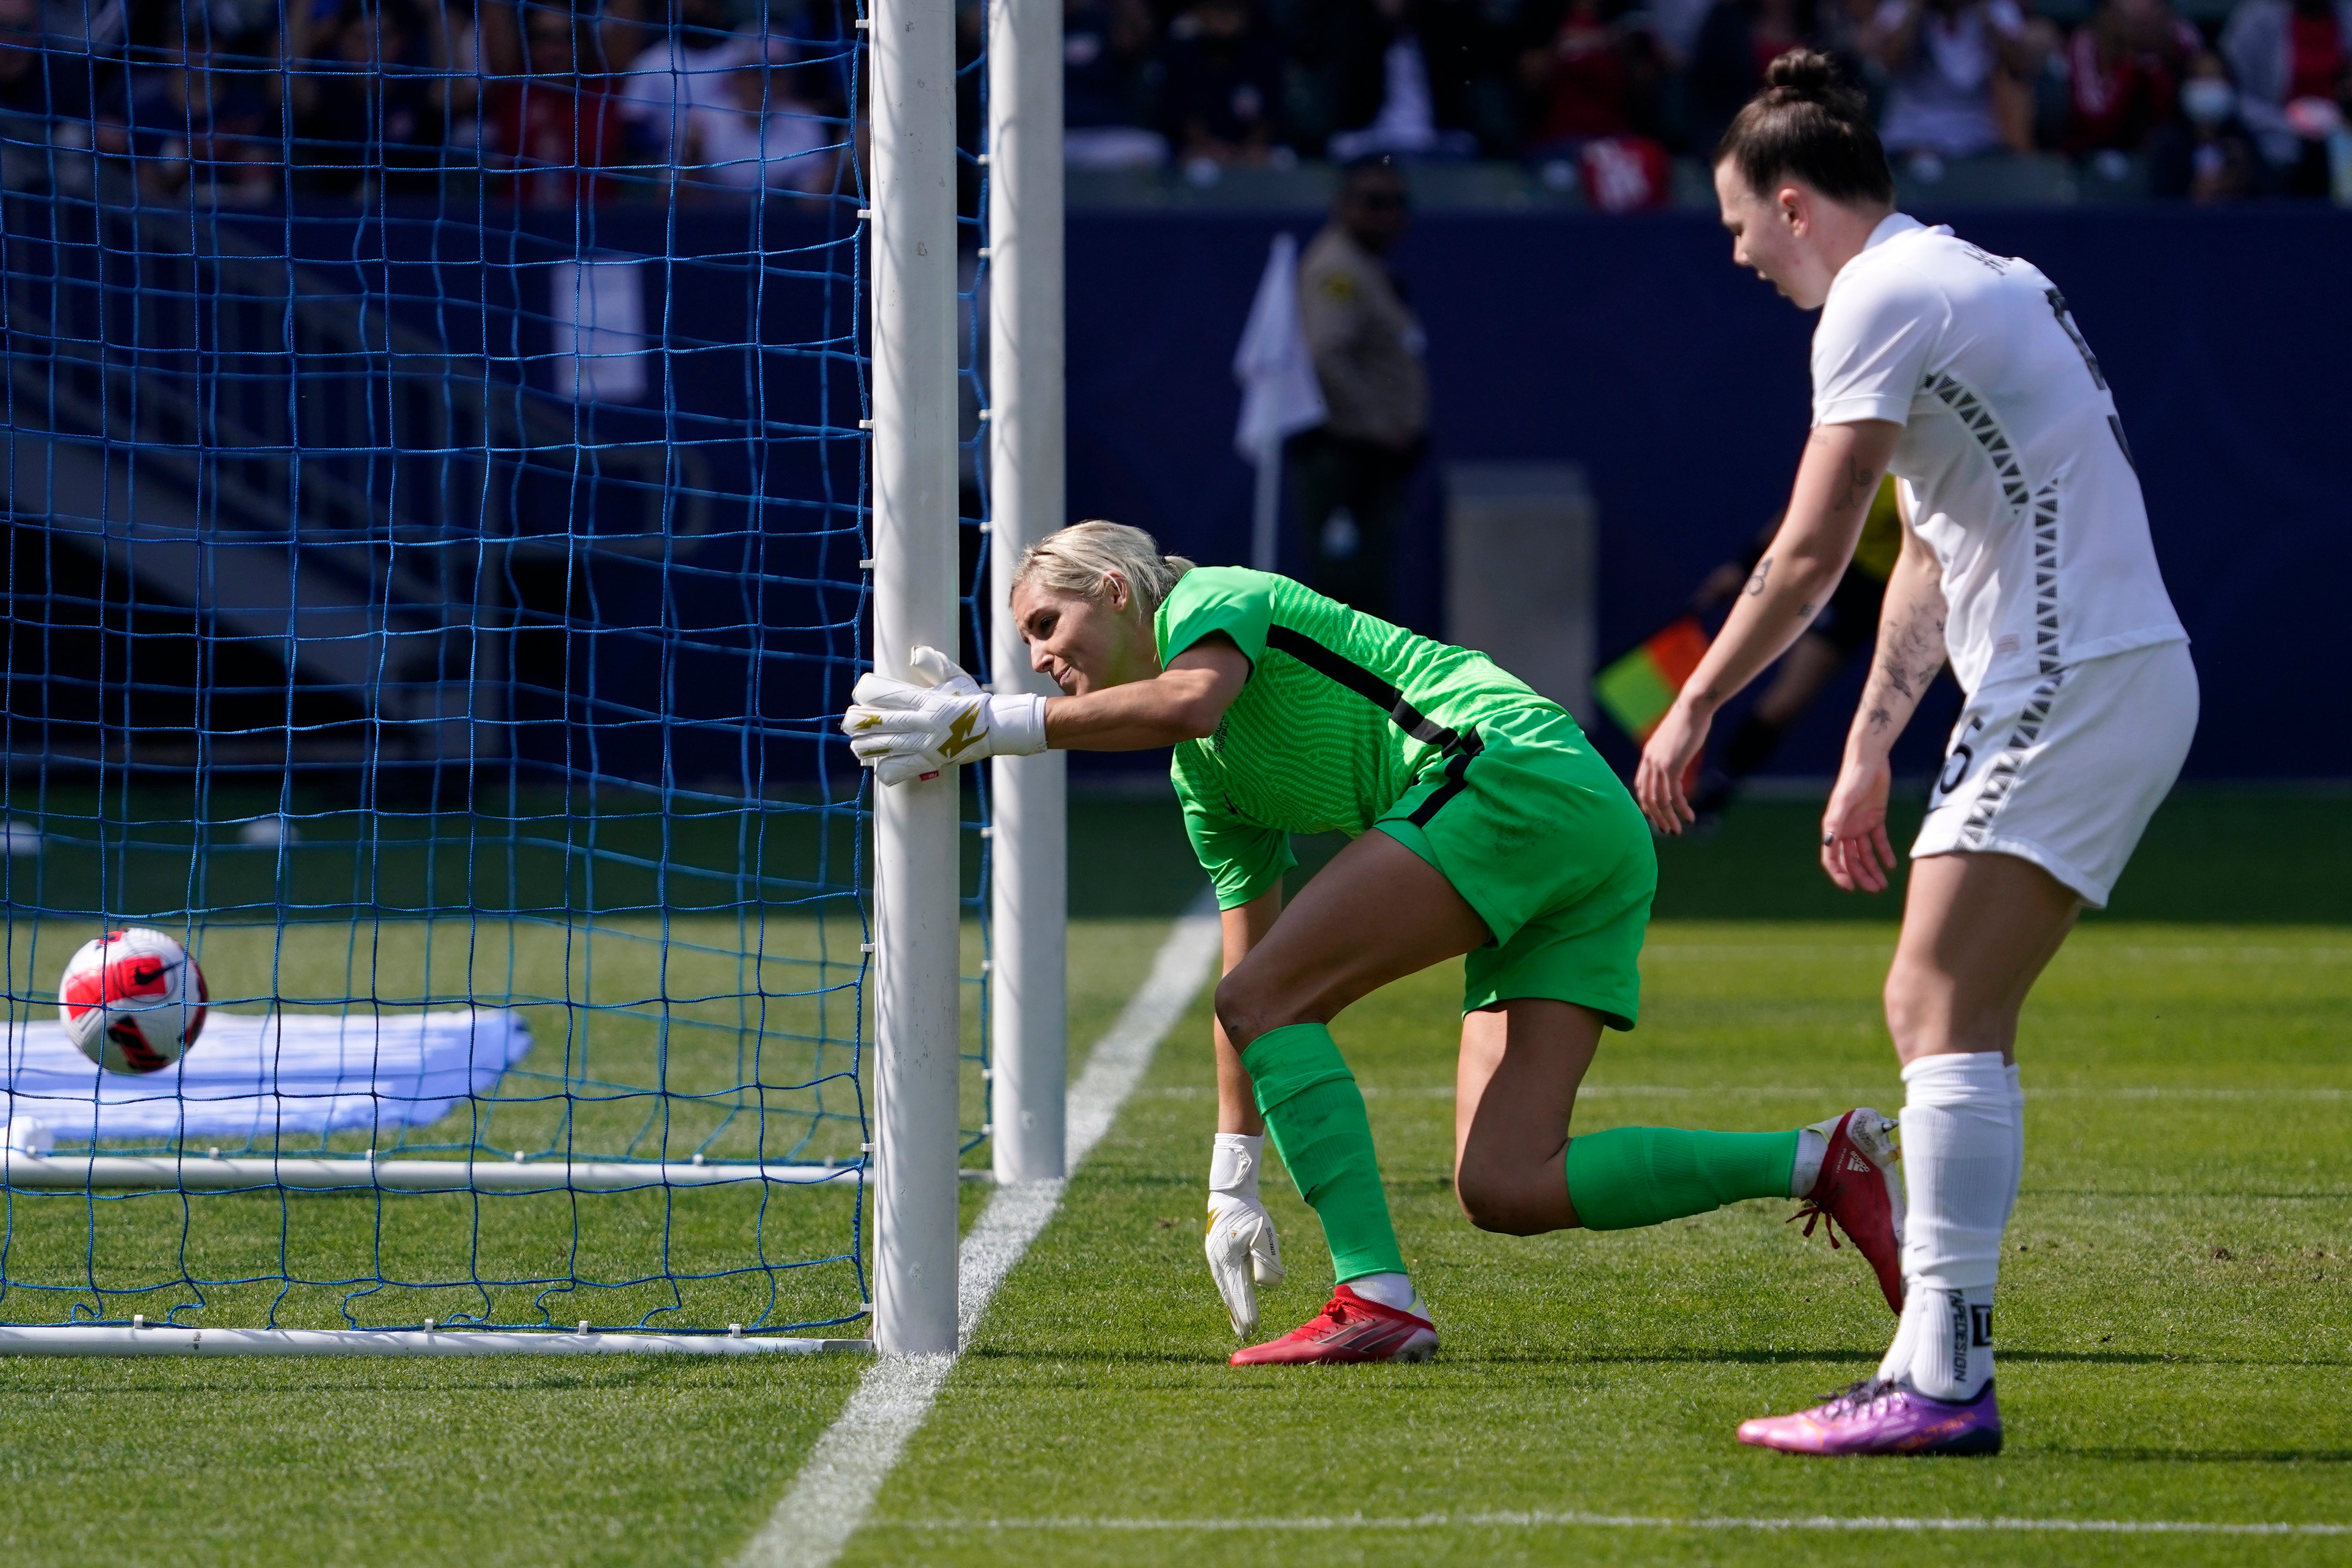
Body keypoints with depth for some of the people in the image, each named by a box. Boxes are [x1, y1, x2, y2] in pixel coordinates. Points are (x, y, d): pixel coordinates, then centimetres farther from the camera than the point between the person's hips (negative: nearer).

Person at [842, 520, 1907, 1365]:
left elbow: (1191, 701, -21)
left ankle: (1377, 1299, -21)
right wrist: (1231, 1187, 22)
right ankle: (1822, 1161, -1)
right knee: (1503, 1189, -2)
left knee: (1263, 999, -12)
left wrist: (995, 724, -17)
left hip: (1517, 771, -9)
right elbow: (1248, 962, 27)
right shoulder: (1205, 784, 27)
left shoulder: (1208, 596, 4)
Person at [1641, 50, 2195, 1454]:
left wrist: (1696, 708, -2)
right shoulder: (1967, 278, 21)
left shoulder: (1884, 298, -10)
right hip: (2118, 676, 10)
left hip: (2073, 690, -10)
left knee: (1943, 1014, -13)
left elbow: (1810, 554, -13)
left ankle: (1946, 1381, -19)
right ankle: (1937, 1366, 10)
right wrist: (1868, 752, 29)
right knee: (1946, 1019, 10)